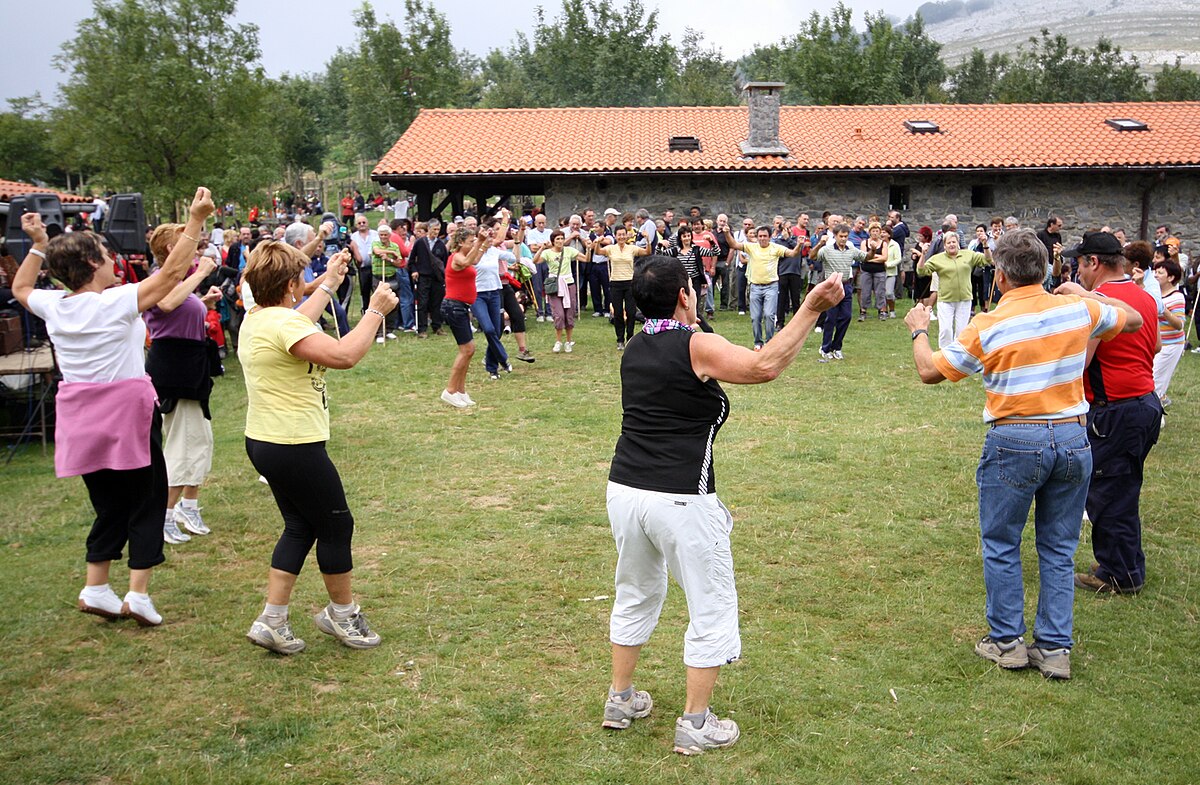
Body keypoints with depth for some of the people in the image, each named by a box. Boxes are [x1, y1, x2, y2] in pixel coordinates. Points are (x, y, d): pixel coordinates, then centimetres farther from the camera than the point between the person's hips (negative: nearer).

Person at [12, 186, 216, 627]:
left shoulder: (53, 306, 1)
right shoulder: (117, 303, -15)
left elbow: (20, 289, 24)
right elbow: (172, 271, -14)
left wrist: (38, 245, 25)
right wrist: (196, 220, -13)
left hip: (81, 420, 6)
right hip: (128, 413, -6)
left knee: (109, 506, 18)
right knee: (146, 503, 6)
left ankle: (95, 588, 17)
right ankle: (138, 593, 1)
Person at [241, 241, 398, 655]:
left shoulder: (256, 318, 8)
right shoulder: (283, 323, -22)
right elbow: (343, 354, -32)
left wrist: (330, 282, 33)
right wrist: (375, 311, -20)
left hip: (264, 442, 10)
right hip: (294, 446, -10)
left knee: (301, 526, 18)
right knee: (336, 525, 8)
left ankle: (272, 620, 18)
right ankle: (342, 613, 26)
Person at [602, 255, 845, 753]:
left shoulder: (634, 349, 10)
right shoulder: (697, 346, -11)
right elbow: (764, 366, -23)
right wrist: (811, 309, -18)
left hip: (624, 489, 7)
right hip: (681, 501, -7)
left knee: (635, 596, 25)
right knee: (712, 609, 9)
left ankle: (621, 700, 36)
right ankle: (695, 725, 16)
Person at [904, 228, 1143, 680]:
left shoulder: (987, 327, -11)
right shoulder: (1078, 310, -1)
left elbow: (930, 372, -1)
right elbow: (1133, 320, 19)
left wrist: (919, 331, 18)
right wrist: (1087, 294, 32)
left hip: (1015, 442, -4)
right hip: (1072, 439, 4)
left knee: (1001, 545, 11)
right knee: (1059, 549, 12)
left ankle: (1006, 641, 17)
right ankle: (1055, 648, 16)